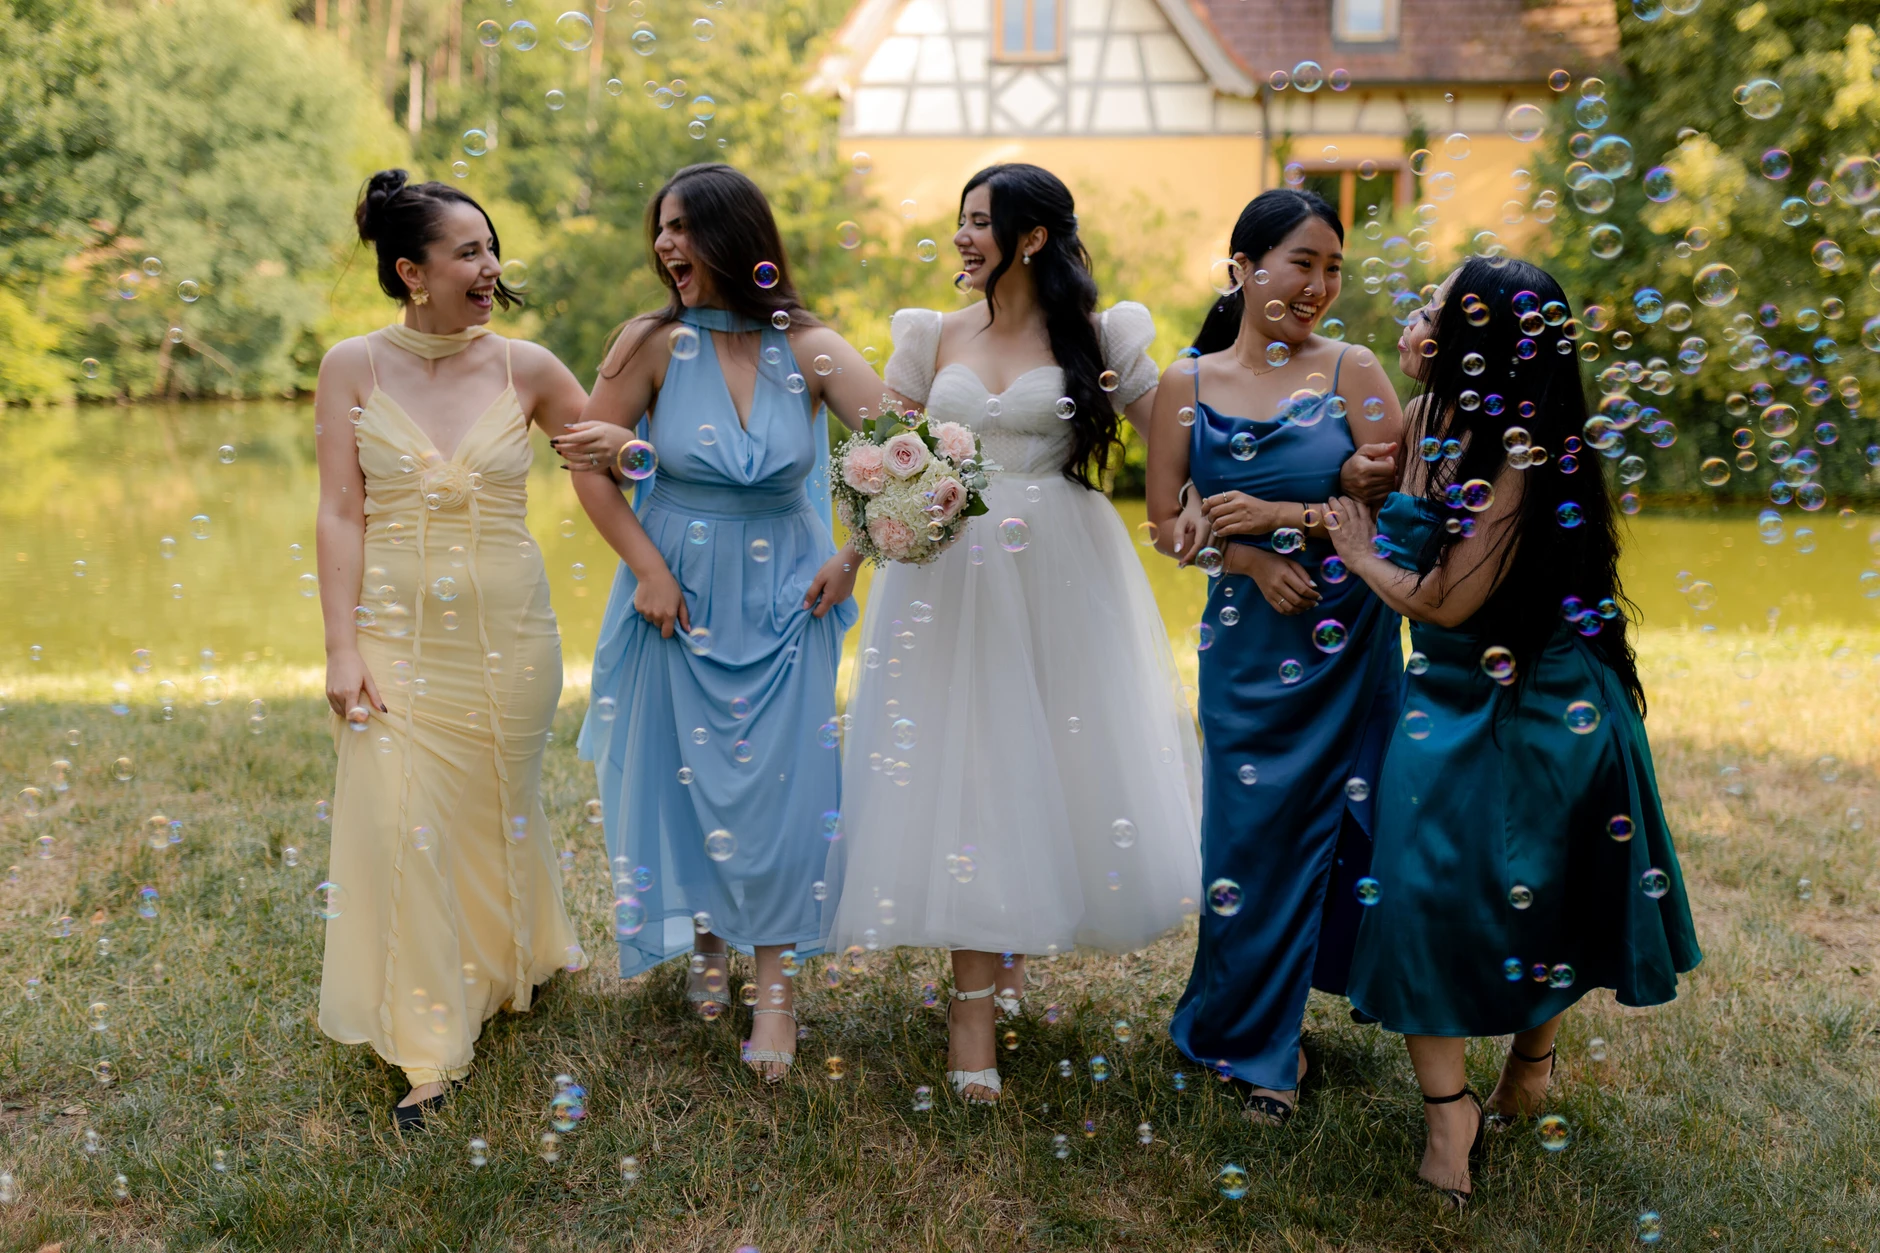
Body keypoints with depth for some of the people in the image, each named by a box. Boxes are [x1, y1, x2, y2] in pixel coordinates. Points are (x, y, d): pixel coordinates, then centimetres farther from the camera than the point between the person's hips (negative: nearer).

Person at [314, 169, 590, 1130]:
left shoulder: (524, 368, -1)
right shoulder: (353, 367, -4)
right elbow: (341, 513, -6)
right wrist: (342, 648, -11)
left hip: (507, 633, 1)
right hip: (397, 629, -1)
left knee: (497, 809, 15)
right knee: (403, 822, -4)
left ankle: (517, 959, 45)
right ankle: (429, 1046, 9)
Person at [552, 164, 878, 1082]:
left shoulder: (810, 350, -8)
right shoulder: (656, 342, -8)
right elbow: (586, 463, -4)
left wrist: (853, 557, -9)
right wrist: (648, 571, -7)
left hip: (782, 600, 0)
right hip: (677, 593, 0)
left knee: (777, 789, 0)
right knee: (683, 777, 10)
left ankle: (776, 988, 13)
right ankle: (705, 946, 34)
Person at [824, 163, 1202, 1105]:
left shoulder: (1094, 339, 2)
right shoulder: (936, 338, 11)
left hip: (1059, 575, -1)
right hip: (950, 576, 2)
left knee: (1062, 761, 2)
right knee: (960, 772, -1)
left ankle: (1018, 938, 31)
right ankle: (975, 1002, 5)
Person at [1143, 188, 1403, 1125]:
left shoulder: (1352, 371, -1)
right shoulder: (1188, 386, 2)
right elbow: (1166, 522, 2)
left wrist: (1285, 519, -15)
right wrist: (1251, 559, -13)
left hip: (1349, 636, 0)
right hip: (1248, 640, 0)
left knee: (1343, 819, 6)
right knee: (1253, 827, 3)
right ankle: (1252, 1043, 22)